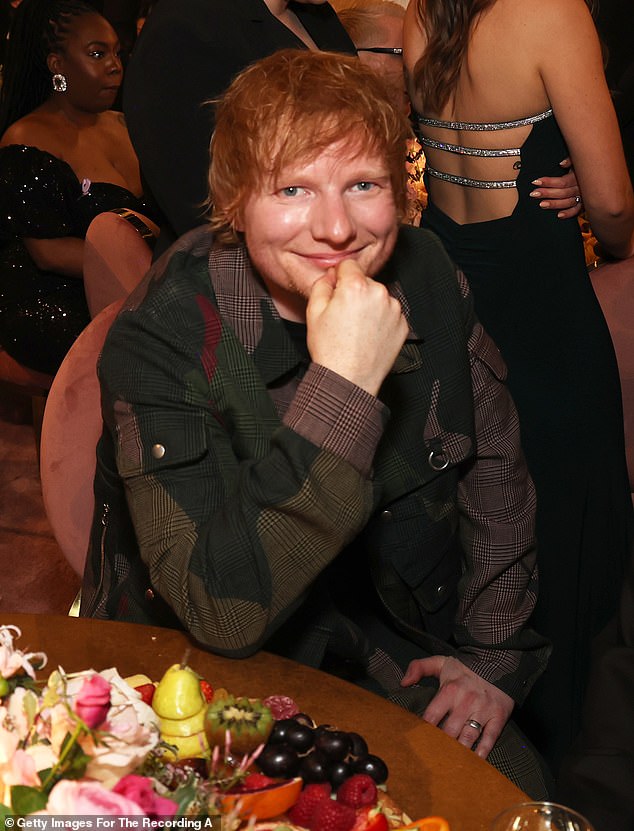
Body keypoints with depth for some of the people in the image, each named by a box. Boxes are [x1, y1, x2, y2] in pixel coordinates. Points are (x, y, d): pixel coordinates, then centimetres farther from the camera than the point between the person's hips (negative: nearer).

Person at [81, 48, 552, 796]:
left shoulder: (423, 276, -8)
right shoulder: (161, 339, -23)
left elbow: (494, 467, 7)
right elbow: (221, 610, -31)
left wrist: (495, 652, 2)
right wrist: (342, 388, -37)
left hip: (398, 647, 4)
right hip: (215, 678, -4)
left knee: (514, 787, -12)